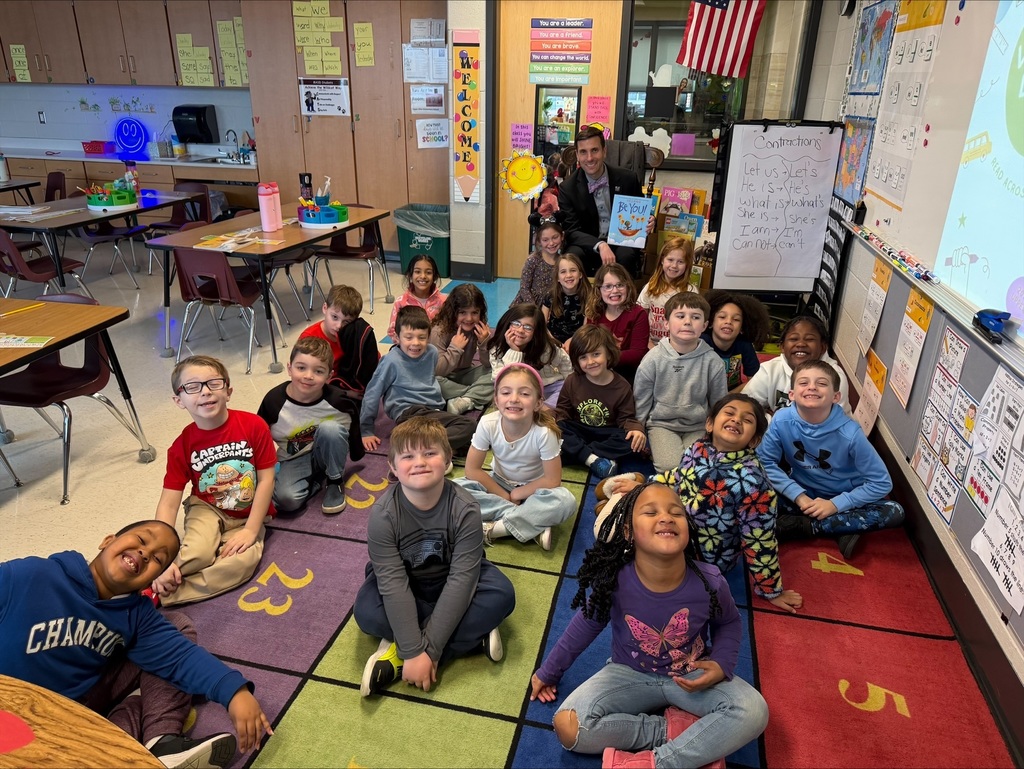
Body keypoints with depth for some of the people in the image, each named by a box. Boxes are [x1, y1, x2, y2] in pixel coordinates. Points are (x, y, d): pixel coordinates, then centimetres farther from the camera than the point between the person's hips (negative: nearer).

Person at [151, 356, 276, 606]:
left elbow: (266, 479, -12)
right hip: (207, 509, 0)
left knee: (242, 561, -28)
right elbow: (168, 503, -13)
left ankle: (162, 594, -18)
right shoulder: (182, 446, -11)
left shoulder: (254, 426, -15)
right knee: (198, 554, -31)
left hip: (246, 516, 0)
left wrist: (251, 530, -15)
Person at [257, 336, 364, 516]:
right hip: (291, 461, -1)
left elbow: (353, 422, 1)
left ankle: (335, 481, -7)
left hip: (323, 454, 1)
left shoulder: (336, 401, -21)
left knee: (330, 428, -30)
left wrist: (356, 452, 7)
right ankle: (317, 480, 4)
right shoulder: (274, 400, -21)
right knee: (286, 499, -29)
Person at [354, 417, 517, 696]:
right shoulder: (383, 513, -26)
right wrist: (414, 650, -32)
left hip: (449, 585, 0)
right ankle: (474, 636, -18)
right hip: (405, 588, 0)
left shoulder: (465, 509, -27)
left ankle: (398, 655, -23)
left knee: (501, 595, -26)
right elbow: (393, 584, -27)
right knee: (366, 612, -29)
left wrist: (427, 650, -30)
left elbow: (461, 579, -28)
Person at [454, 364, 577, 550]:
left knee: (565, 501, -33)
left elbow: (552, 481, -19)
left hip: (532, 490, -2)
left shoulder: (544, 432, -29)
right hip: (499, 484, 3)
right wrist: (504, 496, -16)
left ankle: (495, 528, -26)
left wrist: (516, 494, -14)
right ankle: (533, 525, -23)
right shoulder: (488, 424, -23)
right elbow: (472, 469, -12)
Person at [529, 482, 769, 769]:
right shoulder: (613, 581, -26)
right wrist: (548, 671, 6)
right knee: (568, 726, -21)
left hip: (693, 674, 1)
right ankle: (673, 729, -9)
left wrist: (722, 665, -16)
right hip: (630, 673, -1)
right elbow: (587, 625, -4)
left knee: (754, 712, -25)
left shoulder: (710, 583, -23)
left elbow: (729, 623, 2)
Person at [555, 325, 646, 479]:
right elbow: (562, 410, 2)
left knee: (632, 440, -30)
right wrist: (558, 424, -20)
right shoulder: (572, 381, -6)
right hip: (578, 433, 1)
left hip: (606, 435, 0)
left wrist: (635, 429, -27)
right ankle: (593, 459, -34)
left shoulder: (621, 387, -8)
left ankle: (575, 452, -27)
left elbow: (626, 418, -4)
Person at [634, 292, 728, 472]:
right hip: (662, 424, -2)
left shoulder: (713, 362, -7)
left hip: (698, 427, 2)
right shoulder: (653, 359, -9)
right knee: (671, 468, -23)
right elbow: (641, 403, 2)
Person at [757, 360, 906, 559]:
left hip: (842, 498, 0)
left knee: (894, 513, -23)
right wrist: (798, 495, -20)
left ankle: (801, 525, -19)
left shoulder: (849, 433, -25)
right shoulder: (782, 421, -21)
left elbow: (881, 482, -17)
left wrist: (836, 504, -22)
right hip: (802, 494, 0)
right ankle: (842, 528, -16)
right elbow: (765, 461, -12)